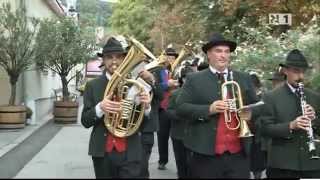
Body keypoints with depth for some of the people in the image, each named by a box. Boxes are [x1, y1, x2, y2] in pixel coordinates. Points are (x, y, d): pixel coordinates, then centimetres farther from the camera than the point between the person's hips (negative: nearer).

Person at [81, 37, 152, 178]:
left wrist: (146, 106, -19)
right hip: (102, 153, 1)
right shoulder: (93, 86, 1)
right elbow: (85, 121, -2)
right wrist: (100, 108, -21)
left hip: (130, 153, 0)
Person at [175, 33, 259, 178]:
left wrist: (250, 113, -6)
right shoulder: (194, 79, 2)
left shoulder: (244, 78, 12)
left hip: (238, 153, 3)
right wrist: (208, 109, -18)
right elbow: (180, 107, -5)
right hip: (206, 153, -2)